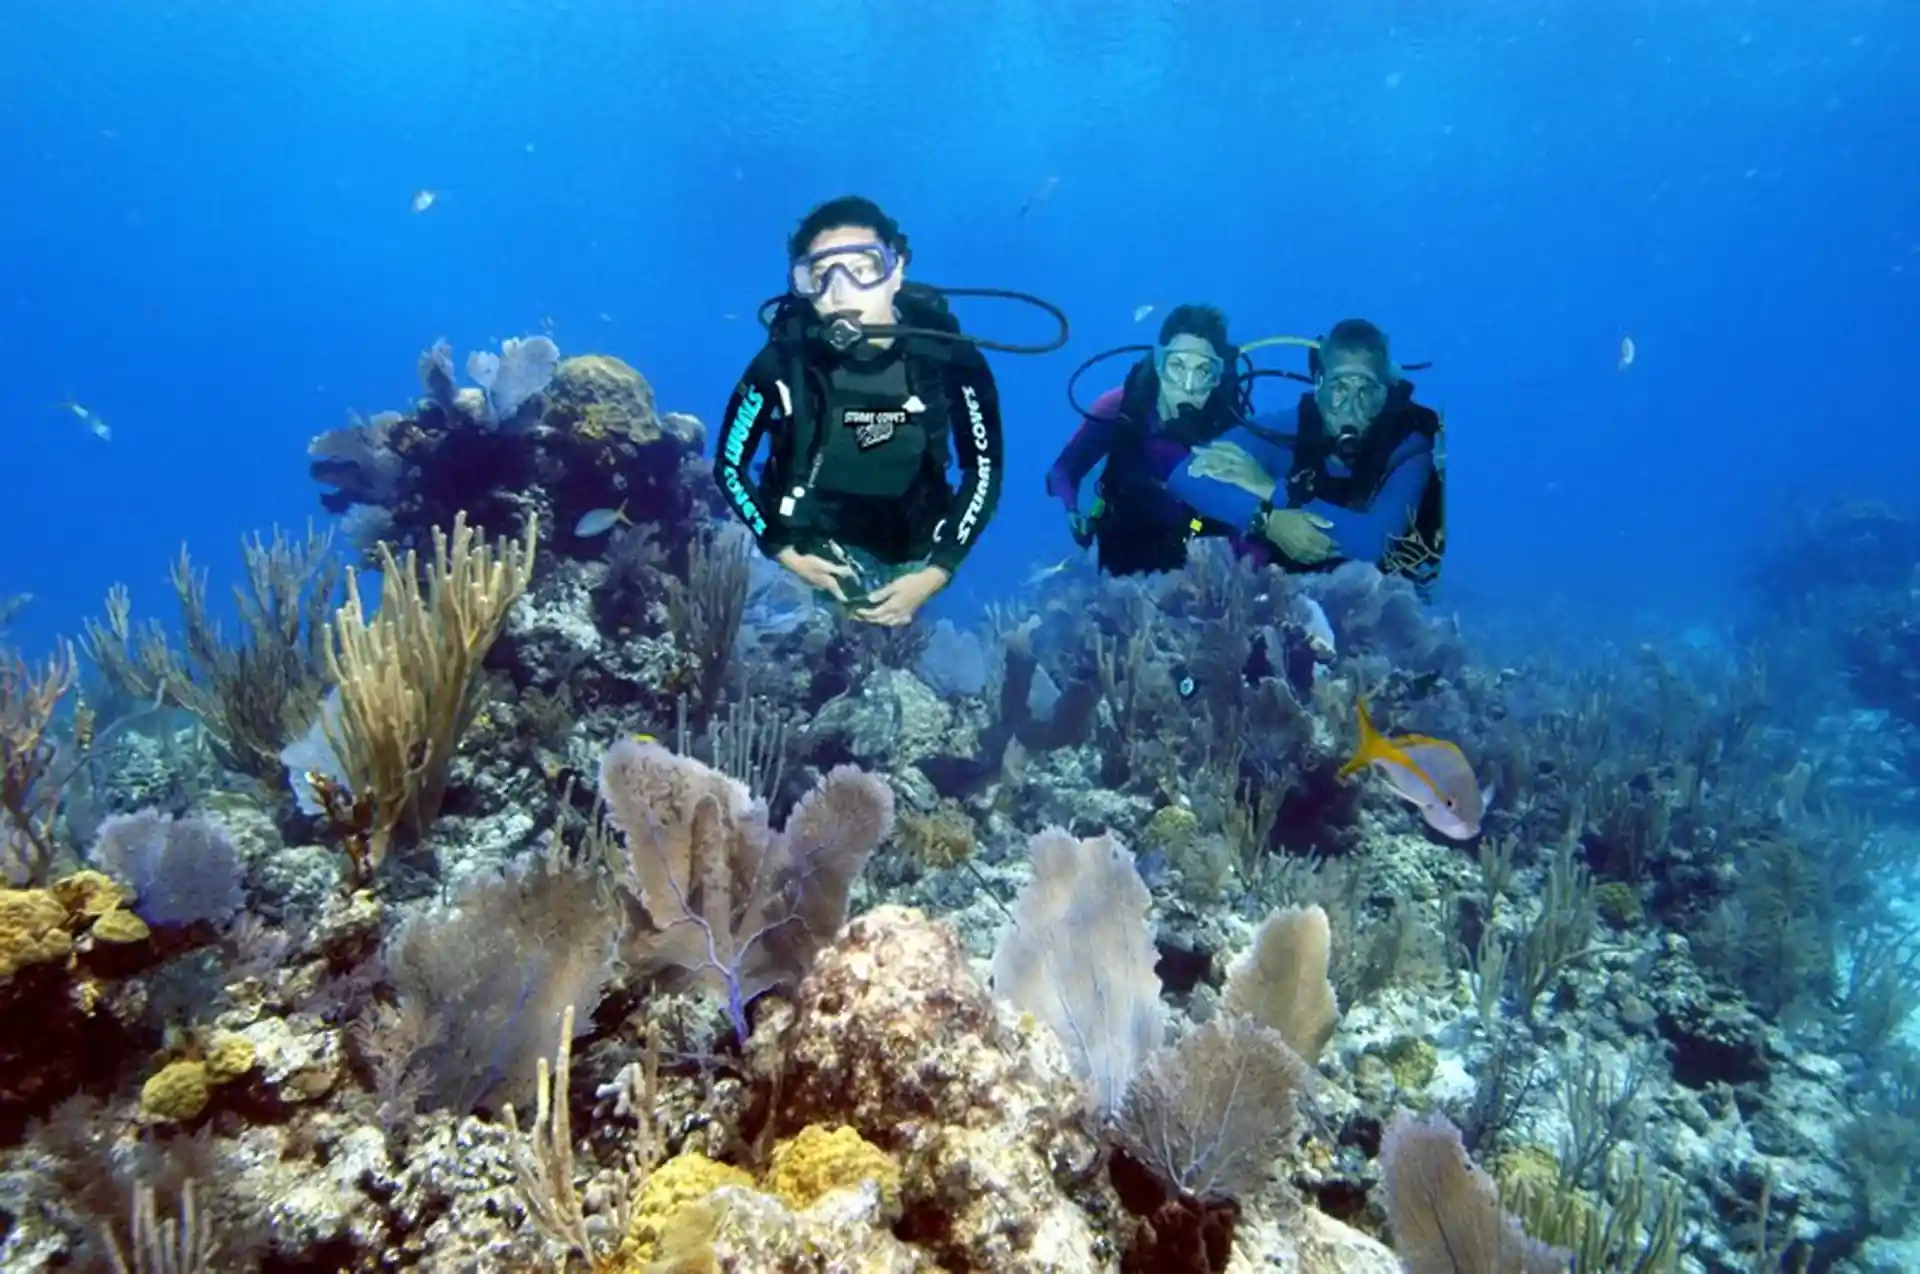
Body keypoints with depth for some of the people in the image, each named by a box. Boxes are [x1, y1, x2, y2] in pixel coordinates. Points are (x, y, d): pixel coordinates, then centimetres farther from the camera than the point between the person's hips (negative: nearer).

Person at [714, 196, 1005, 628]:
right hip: (814, 552, -1)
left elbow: (984, 468, -11)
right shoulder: (783, 362, -24)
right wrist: (784, 552, -17)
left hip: (907, 558, 1)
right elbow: (730, 467, -10)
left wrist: (936, 571, -16)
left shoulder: (948, 359, -22)